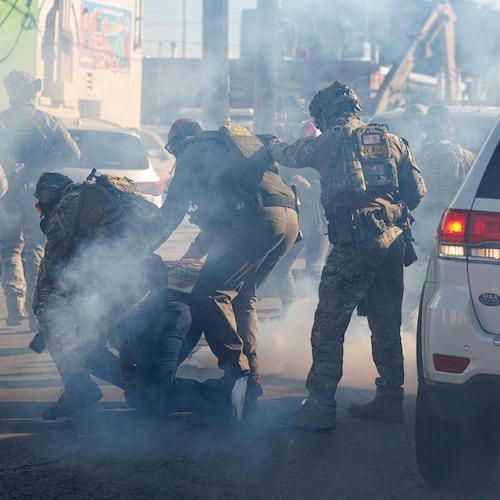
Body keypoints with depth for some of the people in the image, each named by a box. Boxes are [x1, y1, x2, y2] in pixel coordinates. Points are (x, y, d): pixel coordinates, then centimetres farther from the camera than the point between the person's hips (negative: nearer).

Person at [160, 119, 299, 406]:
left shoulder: (194, 150, 14)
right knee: (243, 299, 16)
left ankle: (237, 369, -20)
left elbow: (174, 208, 11)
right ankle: (252, 381, 8)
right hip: (290, 220, 8)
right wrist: (194, 252, 45)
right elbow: (221, 210, 41)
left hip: (258, 219, -8)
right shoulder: (230, 143, 37)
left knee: (210, 295, -8)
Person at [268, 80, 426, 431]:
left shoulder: (330, 142, 2)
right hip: (393, 240, 6)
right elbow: (417, 191, 12)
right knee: (386, 325, 16)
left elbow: (289, 155, 18)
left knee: (329, 326, -4)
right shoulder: (391, 141, 14)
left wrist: (273, 145, 41)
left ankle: (321, 406, -9)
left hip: (353, 244, -6)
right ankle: (391, 398, 22)